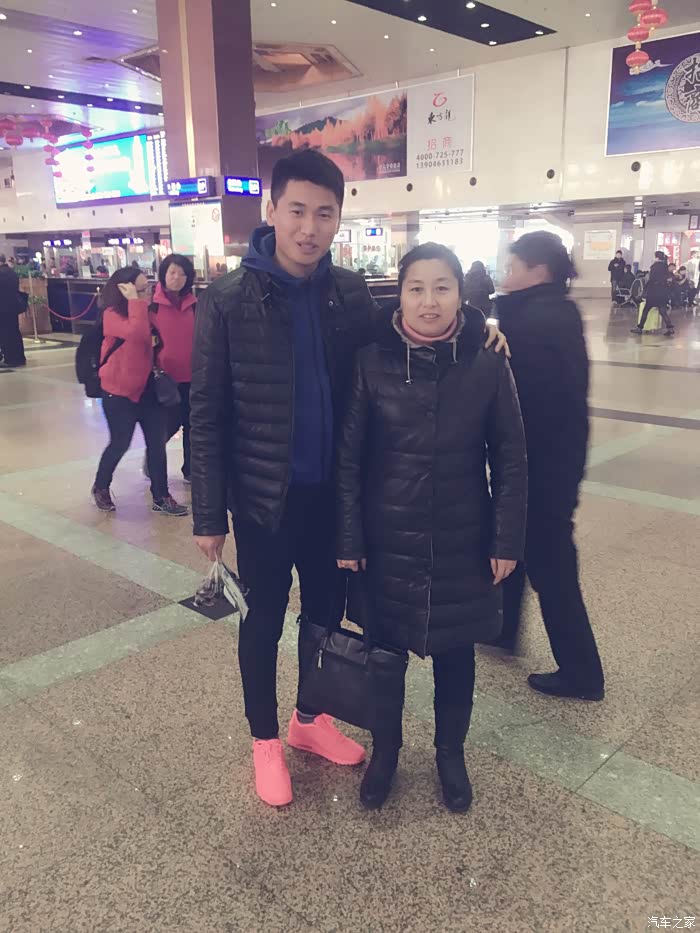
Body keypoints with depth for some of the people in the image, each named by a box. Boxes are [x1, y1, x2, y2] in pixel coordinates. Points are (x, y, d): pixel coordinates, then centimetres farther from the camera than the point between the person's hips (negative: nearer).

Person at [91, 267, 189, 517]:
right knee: (120, 443, 5)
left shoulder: (147, 312, 6)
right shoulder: (112, 315, -16)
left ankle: (161, 497, 13)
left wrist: (156, 343, 2)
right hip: (119, 391, -6)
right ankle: (100, 488, 30)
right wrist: (135, 300, -30)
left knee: (157, 443, 4)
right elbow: (137, 333, -36)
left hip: (147, 388, 6)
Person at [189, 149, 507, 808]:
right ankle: (264, 741, 35)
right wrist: (208, 514, -10)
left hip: (332, 491, 4)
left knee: (325, 610, 19)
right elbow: (207, 416, -10)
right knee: (263, 621, 12)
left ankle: (309, 720, 43)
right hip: (264, 495, -4)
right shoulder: (228, 301, -12)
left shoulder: (350, 292, -1)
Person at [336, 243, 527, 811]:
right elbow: (348, 457, -5)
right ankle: (385, 749, 40)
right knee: (384, 651, 15)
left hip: (462, 544, 1)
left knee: (455, 654, 16)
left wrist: (507, 541, -3)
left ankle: (451, 754, 41)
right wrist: (348, 539, -6)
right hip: (387, 541, 0)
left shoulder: (488, 365, -8)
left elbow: (511, 460, -2)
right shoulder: (372, 363, -9)